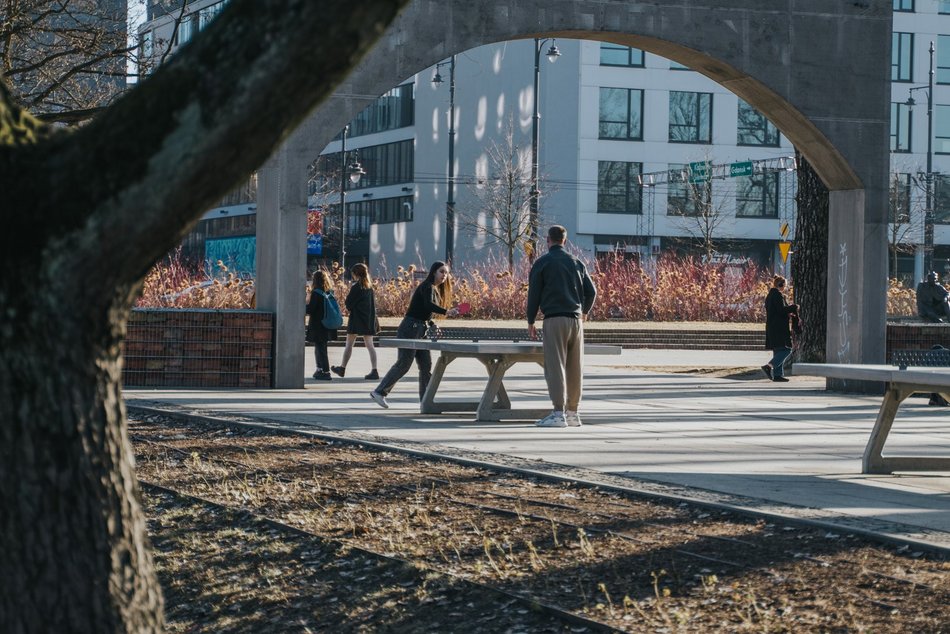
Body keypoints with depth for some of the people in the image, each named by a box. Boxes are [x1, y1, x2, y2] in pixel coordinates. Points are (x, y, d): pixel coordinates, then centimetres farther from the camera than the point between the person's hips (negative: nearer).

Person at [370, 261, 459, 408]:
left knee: (426, 366, 5)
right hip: (410, 329, -9)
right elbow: (428, 305, -32)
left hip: (421, 331, 9)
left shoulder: (436, 290, 17)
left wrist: (432, 325, 8)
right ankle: (379, 392, 0)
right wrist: (446, 312, -45)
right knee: (403, 364, -8)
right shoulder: (427, 287, -12)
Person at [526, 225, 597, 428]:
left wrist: (530, 321, 7)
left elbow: (534, 293, -2)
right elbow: (591, 291, 13)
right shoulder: (577, 263, 13)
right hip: (575, 320, 5)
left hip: (554, 320, -5)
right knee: (574, 368, 9)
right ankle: (573, 413, 13)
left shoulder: (542, 262, 0)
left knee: (555, 367, -6)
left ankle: (559, 413, -13)